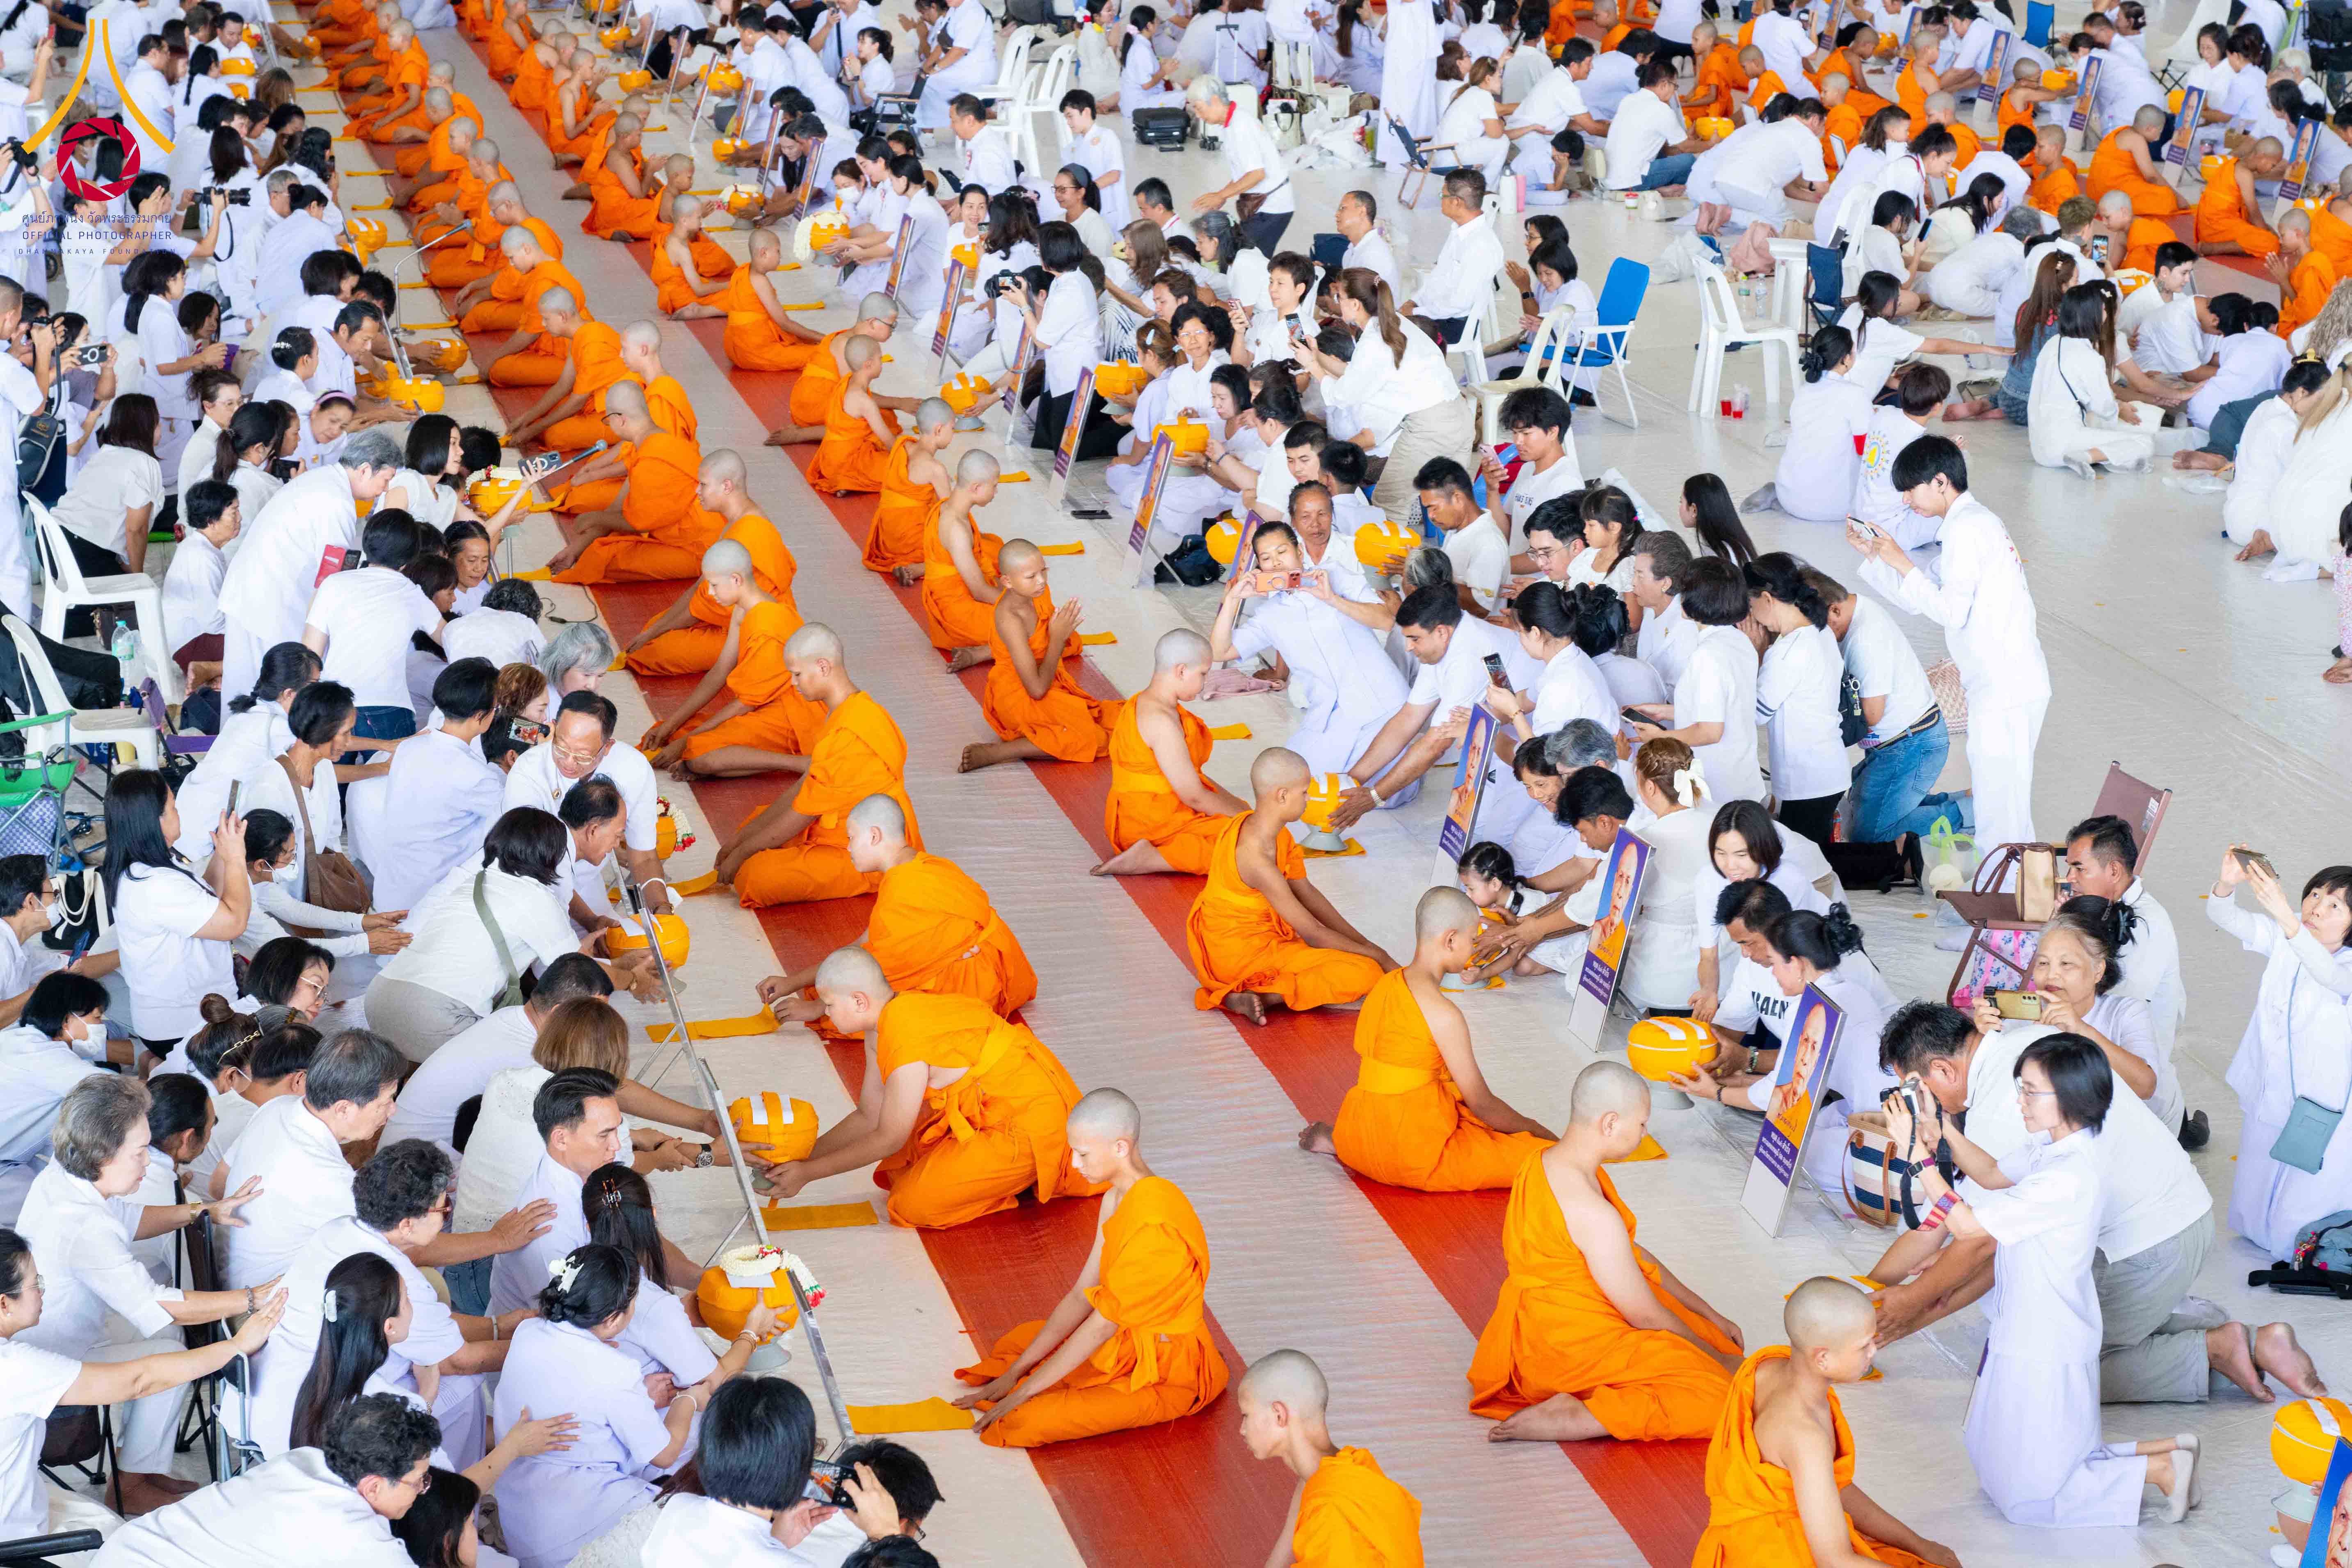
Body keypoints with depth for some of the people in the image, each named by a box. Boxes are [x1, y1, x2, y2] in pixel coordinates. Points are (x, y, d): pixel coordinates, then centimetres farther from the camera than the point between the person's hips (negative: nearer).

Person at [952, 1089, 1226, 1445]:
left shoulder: (1153, 1222, -29)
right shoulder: (1118, 1199, 3)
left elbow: (1103, 1323, -24)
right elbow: (1081, 1297, 5)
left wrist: (1023, 1392, -18)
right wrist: (1014, 1374, 0)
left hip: (1160, 1375, -10)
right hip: (1124, 1343, 10)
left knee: (1027, 1422, -22)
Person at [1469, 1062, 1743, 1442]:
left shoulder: (1549, 1164, 4)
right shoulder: (1594, 1215, -28)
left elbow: (1633, 1256, 15)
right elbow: (1645, 1315, -17)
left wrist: (1709, 1315, 16)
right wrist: (1718, 1358, -1)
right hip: (1569, 1350, -10)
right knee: (1716, 1398, -14)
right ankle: (1572, 1418, -17)